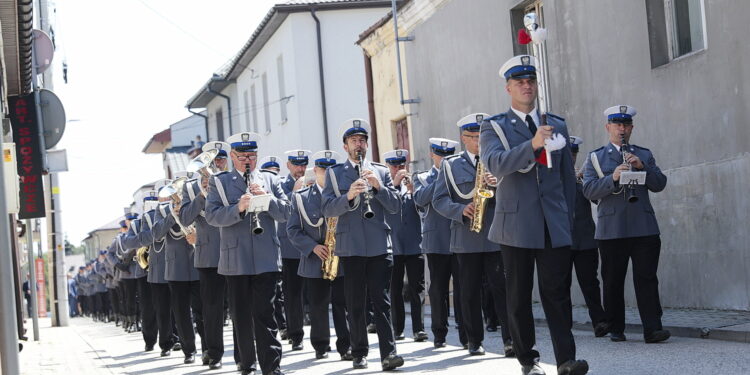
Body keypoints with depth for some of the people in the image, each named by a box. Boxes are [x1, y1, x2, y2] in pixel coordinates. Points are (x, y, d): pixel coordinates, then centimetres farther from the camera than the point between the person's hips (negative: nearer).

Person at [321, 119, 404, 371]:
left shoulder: (381, 172, 13)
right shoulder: (334, 173, 9)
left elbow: (395, 206, 5)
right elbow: (328, 210, -2)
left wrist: (379, 187, -11)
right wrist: (348, 196, -19)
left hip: (379, 246, 0)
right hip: (350, 247, 0)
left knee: (382, 301, -6)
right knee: (355, 304, 5)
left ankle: (389, 353, -11)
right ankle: (359, 353, 13)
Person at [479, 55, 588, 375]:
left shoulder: (557, 125, 15)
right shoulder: (494, 127, 3)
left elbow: (568, 176, 19)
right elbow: (495, 165, -18)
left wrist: (568, 216, 13)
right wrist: (533, 144, -30)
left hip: (555, 227, 2)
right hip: (517, 225, -2)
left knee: (557, 292, -5)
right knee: (519, 296, 5)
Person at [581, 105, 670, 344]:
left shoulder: (644, 155, 17)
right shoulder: (595, 158, 11)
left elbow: (660, 184, 7)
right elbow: (589, 190, -3)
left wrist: (642, 167, -9)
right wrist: (613, 178, -18)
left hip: (644, 228, 1)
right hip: (611, 231, -1)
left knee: (646, 279, -5)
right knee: (613, 281, 2)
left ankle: (652, 329, -8)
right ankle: (615, 329, 11)